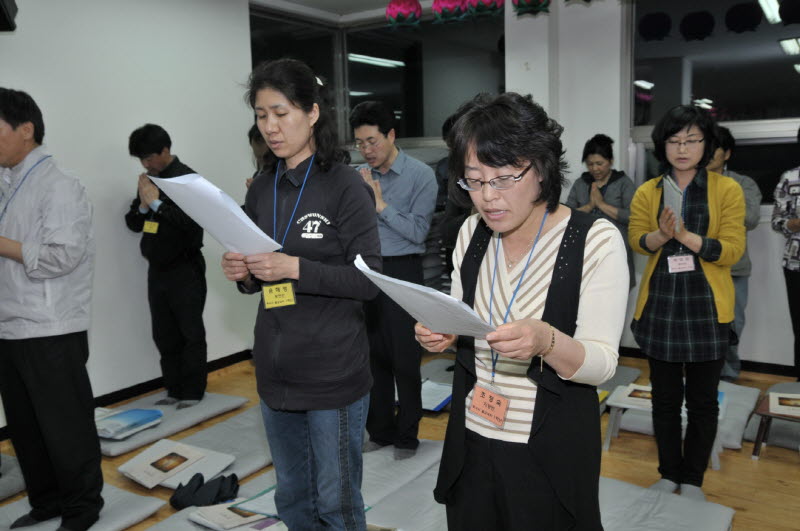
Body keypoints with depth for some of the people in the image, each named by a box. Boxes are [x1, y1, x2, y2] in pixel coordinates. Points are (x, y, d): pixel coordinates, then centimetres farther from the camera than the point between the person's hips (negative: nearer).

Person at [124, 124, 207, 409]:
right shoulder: (148, 180, 9)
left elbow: (193, 222, -21)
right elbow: (133, 223, 13)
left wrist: (156, 203, -18)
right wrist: (142, 207, -7)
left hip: (185, 269, -7)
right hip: (157, 269, 7)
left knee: (191, 333, 0)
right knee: (164, 335, 10)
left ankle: (192, 392, 9)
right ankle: (174, 390, 20)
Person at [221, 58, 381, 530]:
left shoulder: (345, 185, -10)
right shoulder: (262, 190, 8)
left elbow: (368, 280, -14)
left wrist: (297, 269, -23)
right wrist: (244, 274, -7)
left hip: (334, 374, -6)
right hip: (276, 371, 6)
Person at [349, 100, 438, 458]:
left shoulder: (421, 176, -7)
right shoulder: (359, 176, 7)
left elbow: (417, 232, -14)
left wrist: (381, 204, -17)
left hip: (402, 272, -5)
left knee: (405, 359, 3)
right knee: (374, 356, 13)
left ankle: (407, 435, 20)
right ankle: (380, 430, 28)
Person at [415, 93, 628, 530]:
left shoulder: (596, 239, -15)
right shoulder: (472, 233, -1)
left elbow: (602, 365, -17)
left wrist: (546, 341, -36)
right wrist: (441, 334, -13)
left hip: (552, 455, -4)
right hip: (471, 442, 5)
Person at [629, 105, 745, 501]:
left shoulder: (727, 190, -2)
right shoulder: (647, 192, 5)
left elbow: (732, 250, -12)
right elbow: (636, 239, -8)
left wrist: (685, 236, -25)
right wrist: (661, 235, -28)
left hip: (706, 309, -2)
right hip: (659, 305, 2)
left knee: (702, 400, 9)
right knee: (665, 398, 12)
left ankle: (693, 481, 26)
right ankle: (668, 475, 28)